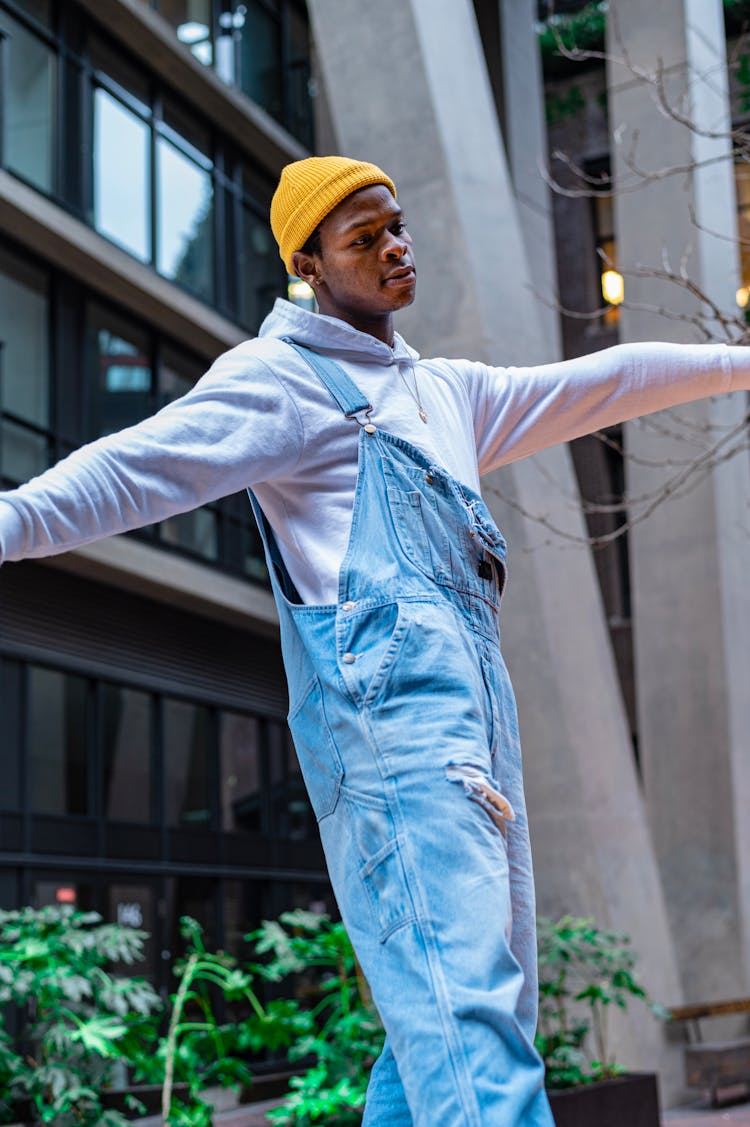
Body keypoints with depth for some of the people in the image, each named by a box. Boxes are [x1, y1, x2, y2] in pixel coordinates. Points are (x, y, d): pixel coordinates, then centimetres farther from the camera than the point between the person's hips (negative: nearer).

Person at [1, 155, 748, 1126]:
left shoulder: (444, 392, 28)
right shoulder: (283, 375, 3)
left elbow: (595, 386, 36)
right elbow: (145, 463, -12)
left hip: (473, 716, 9)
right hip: (389, 699, -9)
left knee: (488, 1003, 9)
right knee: (464, 998, -21)